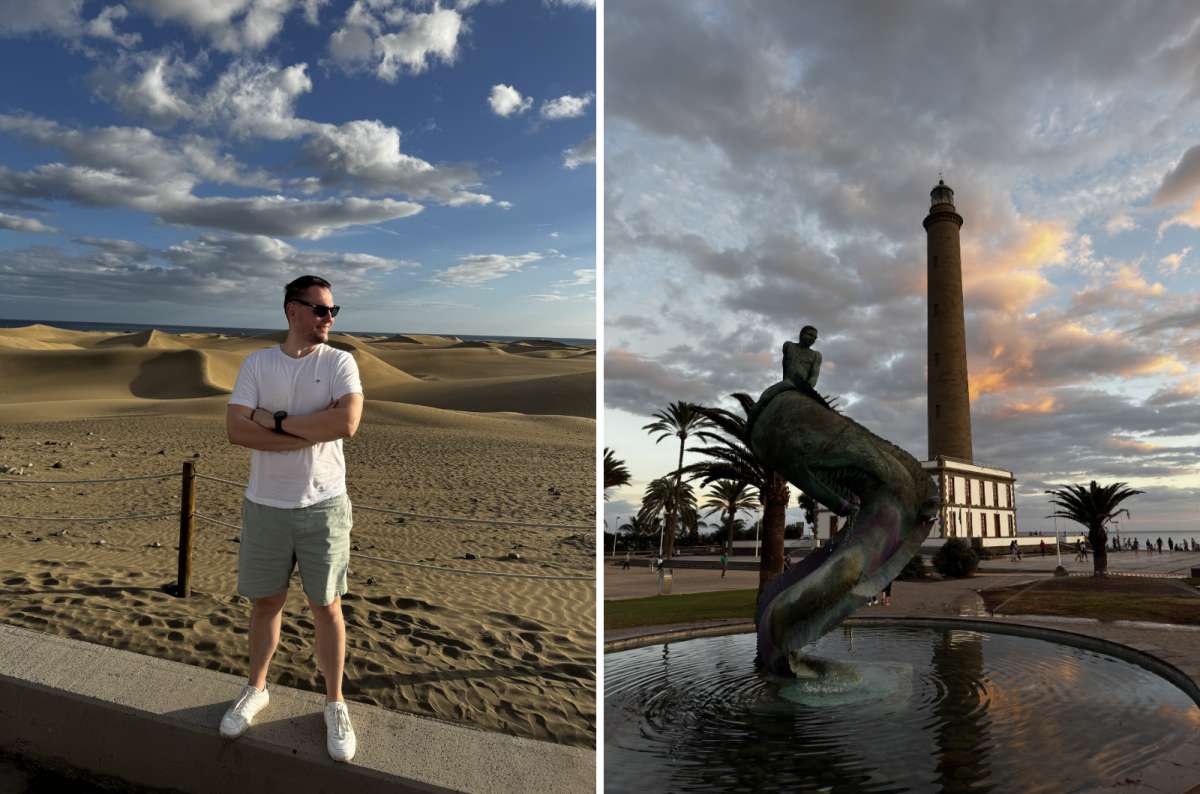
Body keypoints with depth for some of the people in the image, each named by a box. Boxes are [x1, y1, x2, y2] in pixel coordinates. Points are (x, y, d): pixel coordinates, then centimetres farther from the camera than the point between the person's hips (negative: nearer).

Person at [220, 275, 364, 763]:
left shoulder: (340, 363, -5)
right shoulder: (256, 364, -1)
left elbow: (348, 422, -22)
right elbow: (236, 430, -13)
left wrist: (277, 420, -15)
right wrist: (313, 430, -18)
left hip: (324, 505, -1)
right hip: (265, 504, 2)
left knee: (327, 608, 8)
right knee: (265, 602, 16)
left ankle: (334, 705, 24)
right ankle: (256, 689, 38)